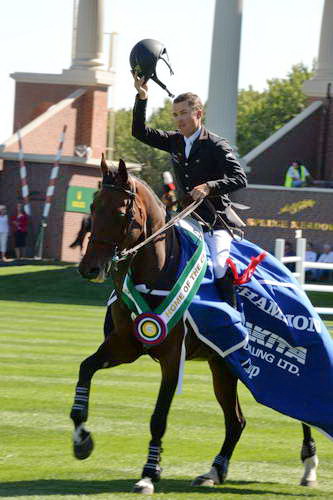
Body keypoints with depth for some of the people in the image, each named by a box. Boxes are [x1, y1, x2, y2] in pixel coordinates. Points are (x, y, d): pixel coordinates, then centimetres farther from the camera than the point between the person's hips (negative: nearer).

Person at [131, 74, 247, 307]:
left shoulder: (216, 146, -8)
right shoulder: (175, 141, 11)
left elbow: (240, 179, -17)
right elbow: (140, 132, 11)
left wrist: (209, 187, -33)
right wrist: (142, 97, 0)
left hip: (216, 221, -7)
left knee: (219, 265, -27)